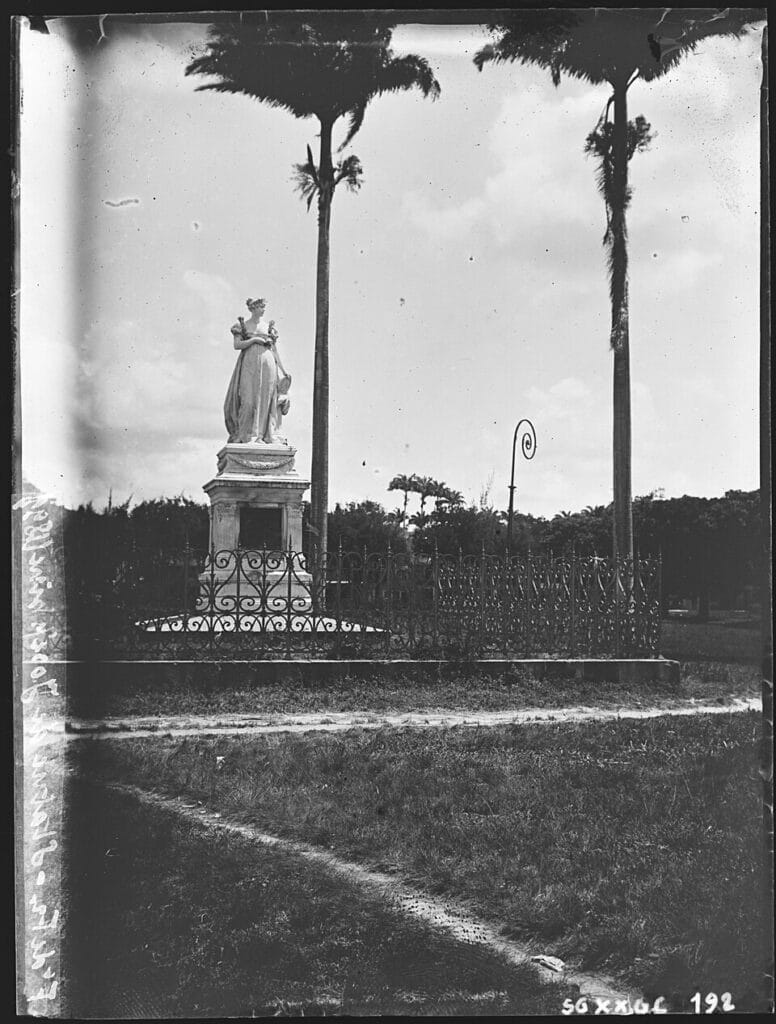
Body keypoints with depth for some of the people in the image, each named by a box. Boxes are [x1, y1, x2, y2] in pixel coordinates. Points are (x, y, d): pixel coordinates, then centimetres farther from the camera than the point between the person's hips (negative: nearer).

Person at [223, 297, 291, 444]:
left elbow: (274, 350, 15)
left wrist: (282, 370, 8)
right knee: (248, 399, -9)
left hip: (267, 365, 3)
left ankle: (266, 435, -2)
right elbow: (237, 345, -2)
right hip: (249, 365, -3)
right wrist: (254, 339, -10)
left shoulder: (269, 327, 15)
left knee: (266, 399, -3)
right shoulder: (242, 325, 8)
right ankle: (247, 435, -6)